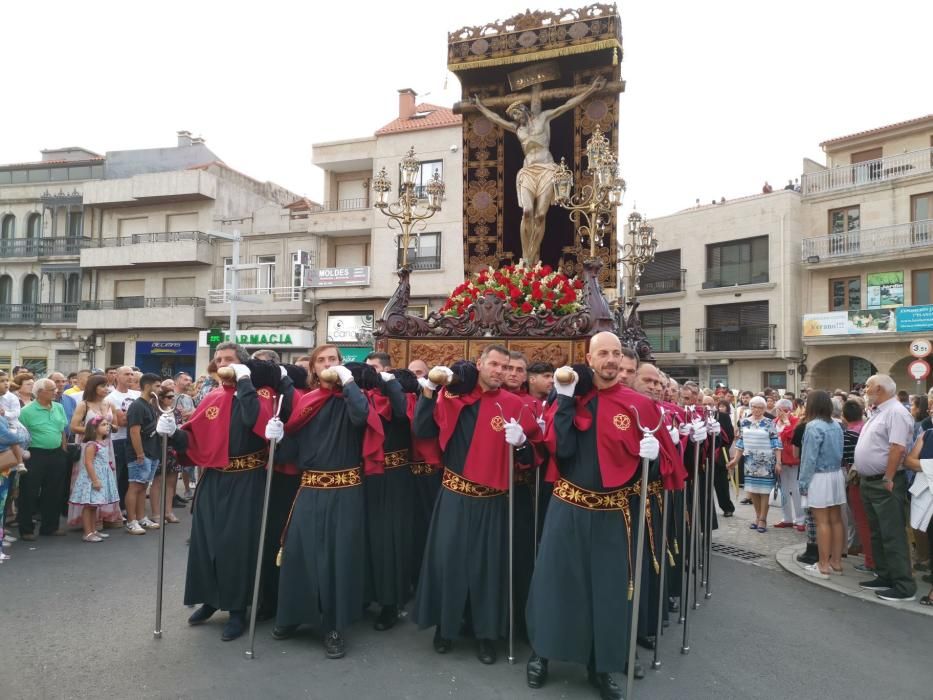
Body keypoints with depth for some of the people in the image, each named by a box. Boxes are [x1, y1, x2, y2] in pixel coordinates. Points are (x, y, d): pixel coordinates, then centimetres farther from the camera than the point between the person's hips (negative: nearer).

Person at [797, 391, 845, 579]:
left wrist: (803, 482, -8)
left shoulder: (813, 426, -15)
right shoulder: (837, 426, 7)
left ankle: (824, 566, 3)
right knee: (836, 520, 11)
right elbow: (840, 452, 7)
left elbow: (810, 458, -15)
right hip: (837, 474, 7)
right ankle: (836, 562, 20)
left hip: (819, 477, -7)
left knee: (822, 522, -2)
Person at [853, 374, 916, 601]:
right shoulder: (878, 413, 16)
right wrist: (861, 472, 17)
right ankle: (884, 577, 26)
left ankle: (904, 586, 1)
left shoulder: (896, 412, -15)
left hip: (885, 483, -10)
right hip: (869, 481, 10)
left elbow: (898, 448, -24)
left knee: (893, 536, -6)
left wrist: (888, 480, -23)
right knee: (877, 534, 16)